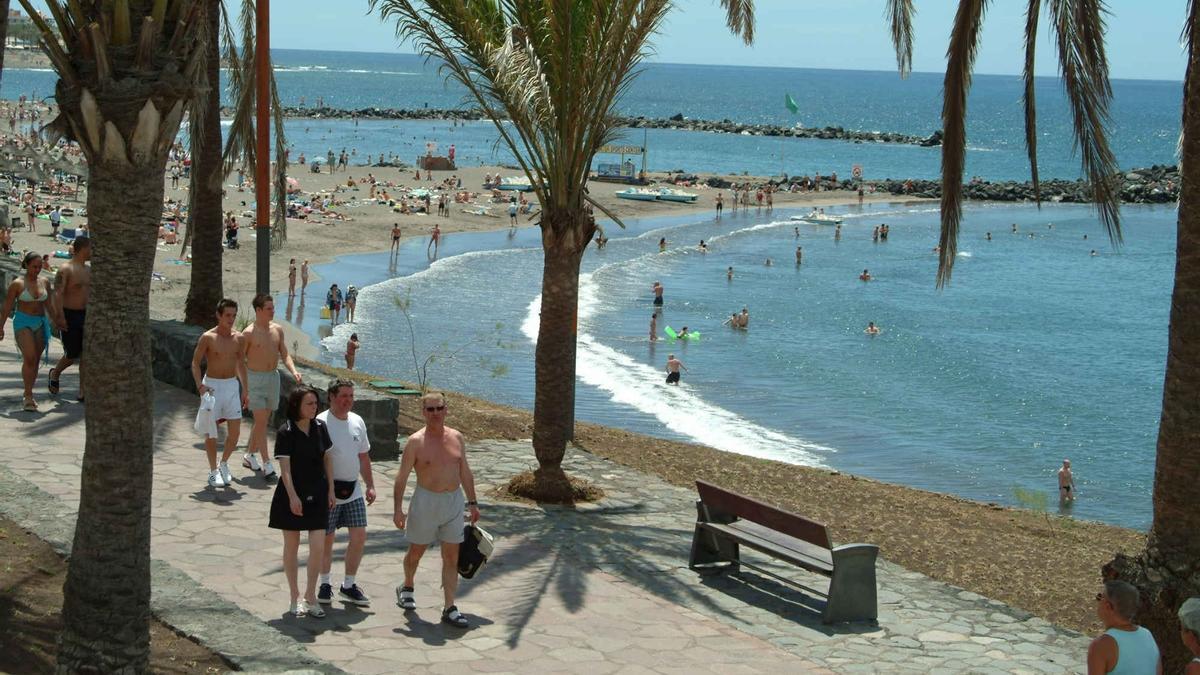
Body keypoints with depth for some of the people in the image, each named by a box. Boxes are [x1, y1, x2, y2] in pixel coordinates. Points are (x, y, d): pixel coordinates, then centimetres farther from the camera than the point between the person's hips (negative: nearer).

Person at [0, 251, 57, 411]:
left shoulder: (45, 282, 8)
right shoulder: (18, 283, -6)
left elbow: (49, 306, 17)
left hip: (40, 323, 5)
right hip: (23, 322, -5)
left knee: (35, 360, 5)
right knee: (29, 358, -17)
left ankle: (28, 395, 15)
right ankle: (28, 397, -18)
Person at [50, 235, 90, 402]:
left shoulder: (89, 270, 11)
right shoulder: (66, 269, -13)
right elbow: (58, 293, -21)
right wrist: (60, 317, -28)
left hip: (86, 315, 6)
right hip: (69, 316, -6)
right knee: (72, 356, 3)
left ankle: (83, 393, 3)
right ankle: (55, 373, 34)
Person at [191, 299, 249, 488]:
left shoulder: (238, 338, 4)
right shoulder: (208, 337, -9)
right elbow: (195, 362, -7)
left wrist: (245, 390, 12)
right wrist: (200, 385, -19)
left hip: (232, 385, 4)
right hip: (212, 385, -4)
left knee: (235, 430, -1)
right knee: (211, 432, 2)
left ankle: (224, 462, 23)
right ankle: (213, 471, 14)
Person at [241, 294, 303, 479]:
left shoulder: (278, 329, 5)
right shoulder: (249, 333, -11)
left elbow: (285, 355, 11)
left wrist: (294, 371, -7)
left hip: (273, 377, 6)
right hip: (255, 379, -6)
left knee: (263, 421, 14)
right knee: (261, 421, -8)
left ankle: (249, 455, 29)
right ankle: (266, 464, -6)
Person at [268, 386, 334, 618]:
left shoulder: (320, 427, 1)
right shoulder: (285, 432, -12)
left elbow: (328, 459, 9)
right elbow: (285, 468, -14)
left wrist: (331, 490, 7)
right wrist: (293, 496, -20)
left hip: (317, 495, 3)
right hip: (292, 495, -3)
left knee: (318, 547, -4)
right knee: (292, 547, 9)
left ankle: (310, 595, 10)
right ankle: (295, 597, 20)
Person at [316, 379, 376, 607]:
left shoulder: (357, 422, 9)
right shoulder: (322, 423, -13)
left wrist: (370, 485, 15)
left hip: (354, 490, 6)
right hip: (328, 491, -6)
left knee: (359, 536, 1)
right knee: (327, 538, 5)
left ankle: (348, 585, 14)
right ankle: (325, 584, 23)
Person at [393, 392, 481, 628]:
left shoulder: (456, 438, 4)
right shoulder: (416, 442, -9)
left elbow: (465, 472, 12)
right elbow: (402, 476, -8)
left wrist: (472, 502, 11)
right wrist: (398, 509, -12)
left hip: (454, 502, 3)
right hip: (426, 502, -3)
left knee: (451, 557, 1)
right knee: (416, 552, 13)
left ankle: (449, 608, 4)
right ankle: (406, 588, 41)